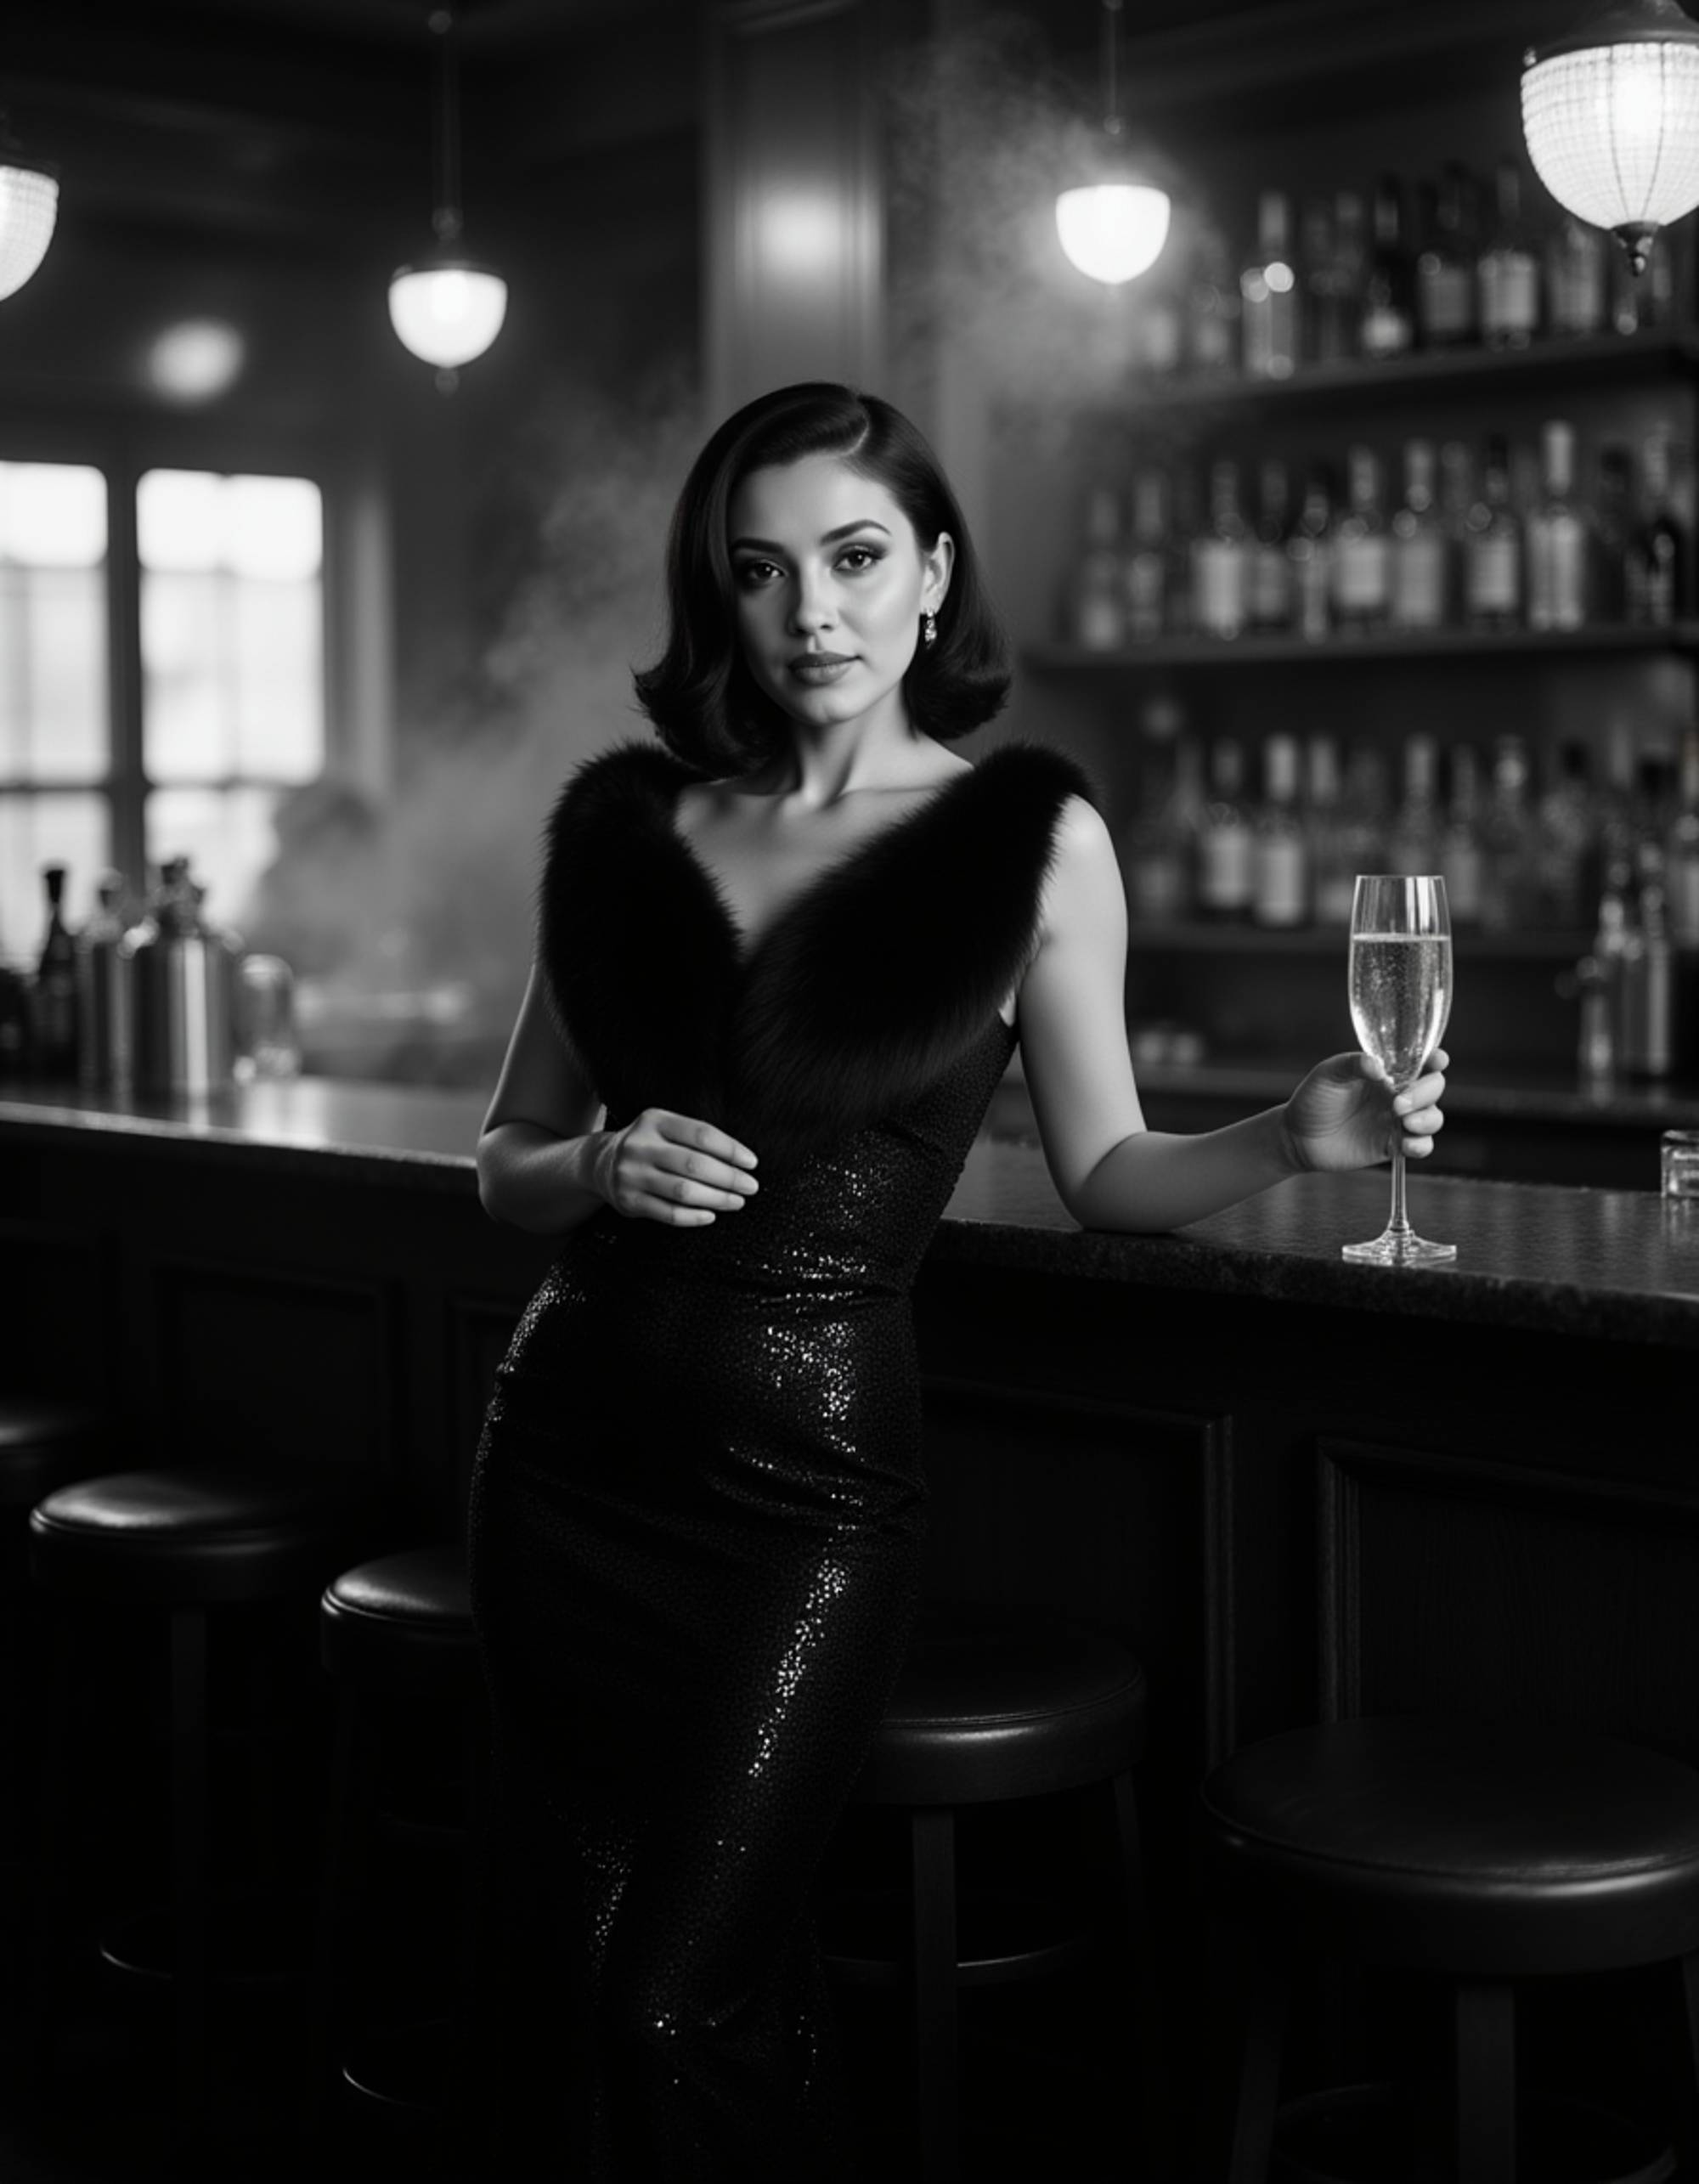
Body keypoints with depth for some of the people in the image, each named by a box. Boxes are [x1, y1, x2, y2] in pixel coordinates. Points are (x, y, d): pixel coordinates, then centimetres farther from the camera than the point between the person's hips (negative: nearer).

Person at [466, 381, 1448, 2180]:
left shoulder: (1032, 839, -2)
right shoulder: (623, 821, 5)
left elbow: (1105, 1171, 3)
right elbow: (506, 1159, 12)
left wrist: (1297, 1138, -14)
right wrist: (605, 1171, -9)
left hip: (812, 1482, -3)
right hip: (570, 1456, 4)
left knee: (674, 2005, -4)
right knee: (568, 1972, 10)